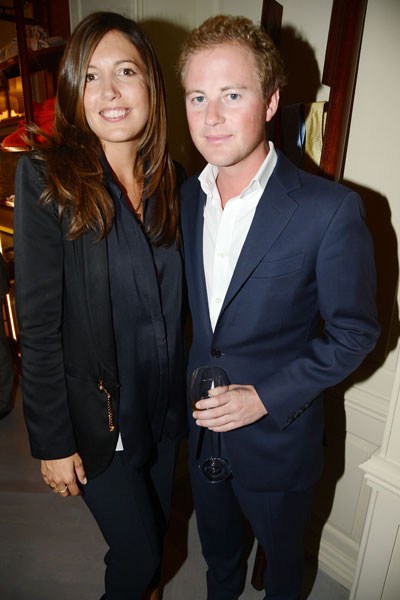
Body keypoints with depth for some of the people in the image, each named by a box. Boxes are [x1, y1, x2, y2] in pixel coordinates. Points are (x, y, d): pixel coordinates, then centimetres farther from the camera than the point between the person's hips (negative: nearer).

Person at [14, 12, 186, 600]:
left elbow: (175, 301, 3)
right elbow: (38, 324, -16)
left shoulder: (173, 179, -2)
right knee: (138, 549, 14)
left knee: (156, 525, 27)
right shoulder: (47, 178, -17)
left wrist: (188, 389, 4)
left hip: (165, 402, 5)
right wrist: (52, 441, -12)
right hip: (95, 413, -4)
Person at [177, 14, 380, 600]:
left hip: (277, 433, -4)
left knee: (281, 548, 27)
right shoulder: (187, 196, -5)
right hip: (202, 424, 5)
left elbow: (354, 332, -15)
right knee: (215, 539, 33)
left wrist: (265, 396, -21)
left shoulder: (331, 210, -23)